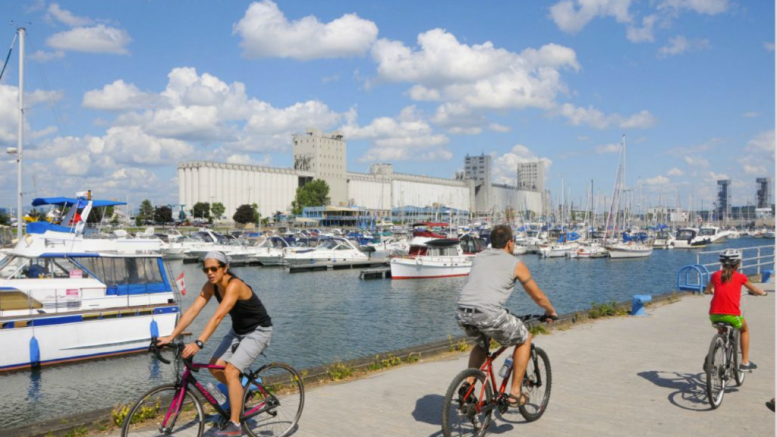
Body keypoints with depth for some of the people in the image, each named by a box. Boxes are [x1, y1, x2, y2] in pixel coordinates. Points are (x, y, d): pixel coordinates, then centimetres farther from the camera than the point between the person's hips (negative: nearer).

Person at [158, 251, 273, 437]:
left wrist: (198, 343, -48)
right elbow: (192, 311, -12)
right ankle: (240, 393, 23)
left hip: (258, 331, -8)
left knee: (231, 371, -19)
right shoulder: (210, 286, -7)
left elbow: (218, 317, -40)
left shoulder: (234, 285, -31)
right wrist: (171, 337, -19)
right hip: (238, 330, 8)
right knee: (215, 367, -2)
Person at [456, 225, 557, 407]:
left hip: (462, 313, 6)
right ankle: (515, 393, 20)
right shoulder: (515, 264, 12)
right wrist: (551, 311, 42)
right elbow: (538, 296, 21)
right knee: (525, 339, 20)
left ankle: (468, 384, 23)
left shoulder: (479, 257, 25)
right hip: (488, 314, -5)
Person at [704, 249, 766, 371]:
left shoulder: (716, 275, 11)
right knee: (744, 329, 29)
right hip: (732, 315, -2)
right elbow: (754, 290, 23)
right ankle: (745, 362, 27)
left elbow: (707, 290, 28)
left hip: (714, 315, 2)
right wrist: (763, 292, 45)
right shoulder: (740, 277, 6)